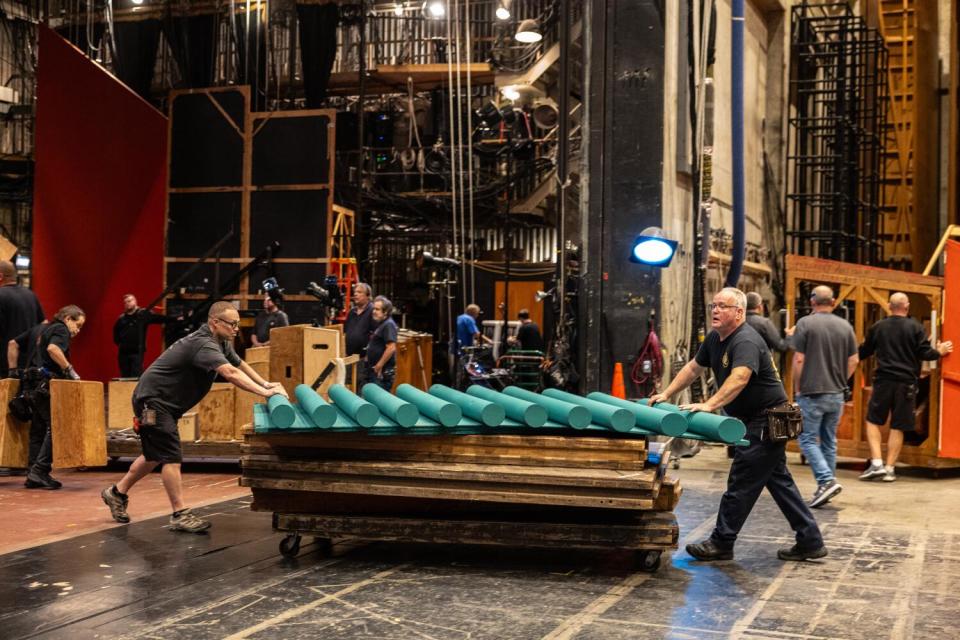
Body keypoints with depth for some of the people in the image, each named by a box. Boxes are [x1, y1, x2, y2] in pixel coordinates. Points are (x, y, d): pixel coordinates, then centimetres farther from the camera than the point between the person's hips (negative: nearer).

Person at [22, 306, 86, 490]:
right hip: (46, 383, -10)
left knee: (39, 430, 9)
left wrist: (14, 370, 34)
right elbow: (53, 349, -25)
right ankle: (40, 471, -17)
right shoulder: (61, 330, -4)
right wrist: (70, 370, -20)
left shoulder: (44, 329, 26)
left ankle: (33, 475, 8)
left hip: (33, 383, 10)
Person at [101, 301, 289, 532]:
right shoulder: (203, 344, -27)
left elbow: (240, 364, 19)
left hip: (167, 403, 11)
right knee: (171, 457, -11)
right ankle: (180, 515, -8)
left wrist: (265, 384, 7)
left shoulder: (222, 343, 5)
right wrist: (265, 393, -42)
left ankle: (117, 493, 34)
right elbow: (230, 373, -40)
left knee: (155, 455, 19)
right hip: (153, 400, -11)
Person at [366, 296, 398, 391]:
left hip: (382, 372, -10)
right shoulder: (381, 324, 17)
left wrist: (379, 366, -20)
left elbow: (391, 348, -24)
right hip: (374, 371, 10)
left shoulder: (388, 325, -15)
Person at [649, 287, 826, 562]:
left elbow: (740, 377, -39)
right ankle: (810, 541, 20)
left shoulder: (746, 341, -23)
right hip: (757, 422, 10)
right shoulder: (715, 338, 9)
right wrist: (665, 394, 13)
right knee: (778, 480, 14)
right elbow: (693, 368, 19)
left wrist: (710, 405, -49)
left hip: (767, 421, -10)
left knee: (741, 483, -6)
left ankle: (721, 543, 3)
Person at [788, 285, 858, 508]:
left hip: (811, 393, -5)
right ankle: (826, 489, 17)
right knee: (829, 441, 13)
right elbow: (854, 360, 6)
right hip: (837, 394, 5)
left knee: (808, 439, 2)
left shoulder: (805, 323, -9)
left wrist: (798, 388, -1)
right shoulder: (845, 326, 5)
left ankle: (827, 480, -14)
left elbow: (799, 359, -12)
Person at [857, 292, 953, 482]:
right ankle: (889, 469, 6)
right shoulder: (915, 327, -3)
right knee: (898, 427, 6)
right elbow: (925, 353, -4)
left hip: (883, 380, 0)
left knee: (873, 421, 10)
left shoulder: (877, 327, 3)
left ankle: (876, 463, -4)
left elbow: (864, 352, 14)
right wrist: (939, 352, 16)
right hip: (906, 383, 0)